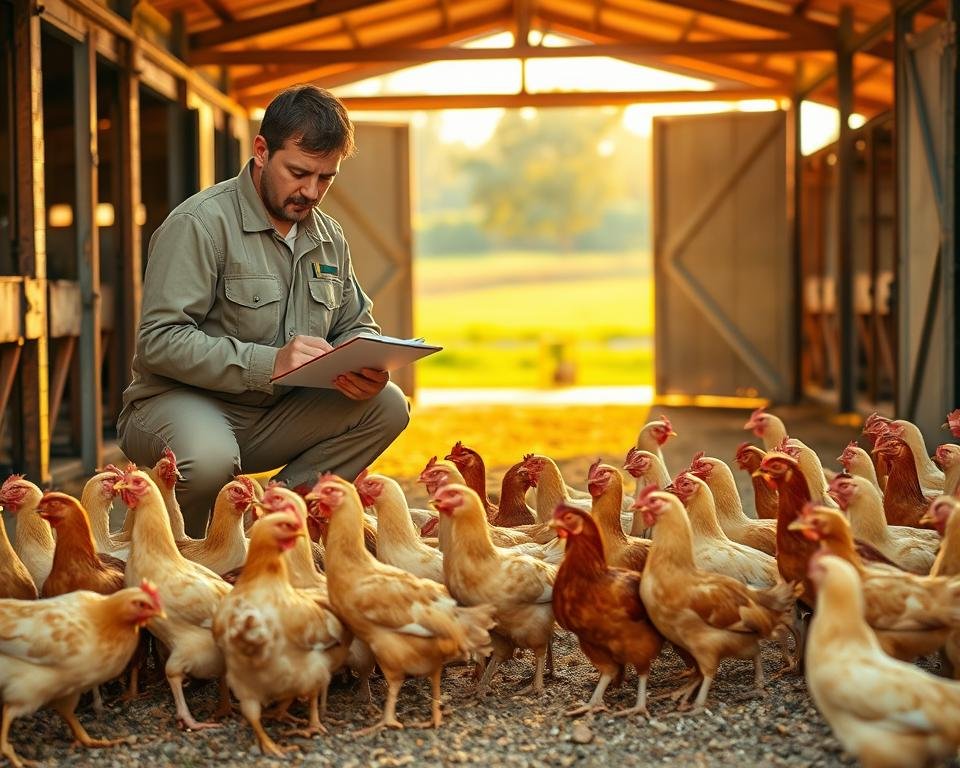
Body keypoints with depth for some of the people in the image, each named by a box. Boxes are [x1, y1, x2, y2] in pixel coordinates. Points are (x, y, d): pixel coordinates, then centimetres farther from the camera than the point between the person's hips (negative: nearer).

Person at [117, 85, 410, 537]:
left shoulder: (329, 238, 10)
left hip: (274, 416, 7)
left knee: (387, 406, -13)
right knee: (210, 460, -40)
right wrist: (268, 362, -30)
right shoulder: (200, 223, -14)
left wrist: (363, 366, -8)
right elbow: (159, 342, -22)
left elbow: (356, 326, 18)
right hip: (182, 401, -7)